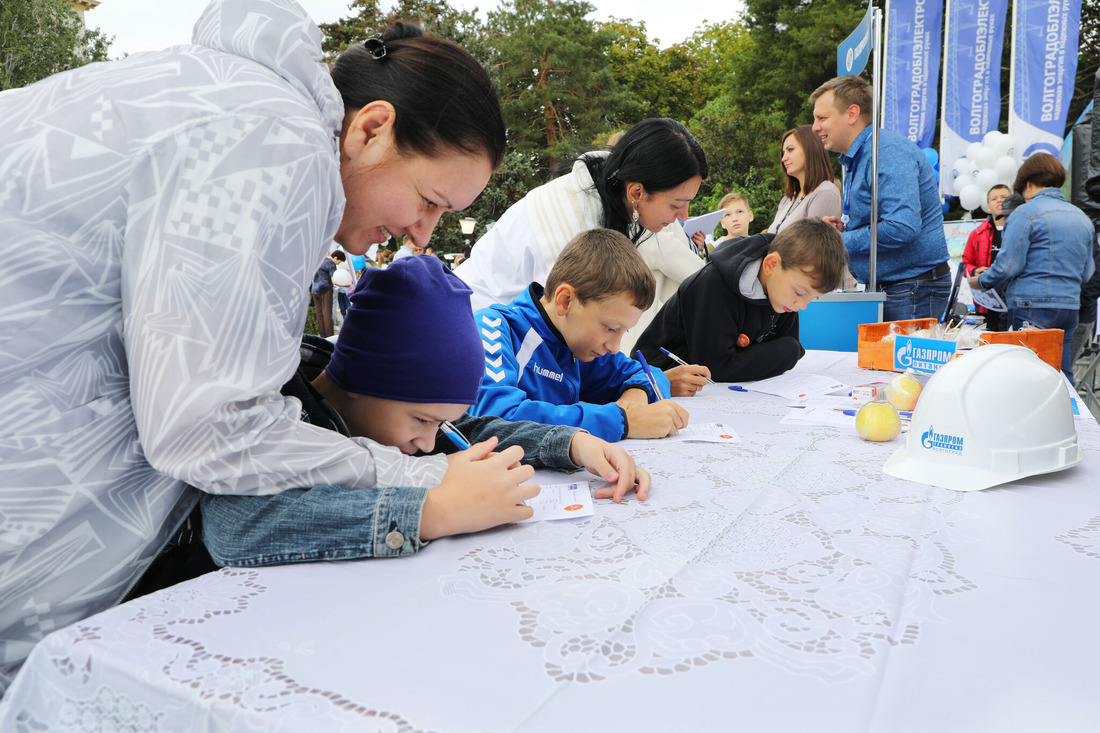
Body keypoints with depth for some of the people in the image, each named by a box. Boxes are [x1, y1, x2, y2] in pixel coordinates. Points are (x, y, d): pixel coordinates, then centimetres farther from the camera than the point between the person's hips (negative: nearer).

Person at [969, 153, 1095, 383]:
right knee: (1063, 379, 10)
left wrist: (982, 281, 5)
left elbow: (1008, 266, -12)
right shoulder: (1082, 218, 15)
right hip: (1070, 308, 7)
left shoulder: (1026, 213, -8)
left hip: (1033, 308, -7)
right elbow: (1086, 272, 19)